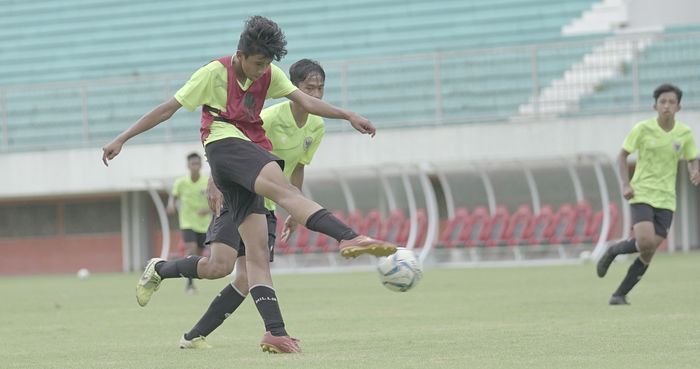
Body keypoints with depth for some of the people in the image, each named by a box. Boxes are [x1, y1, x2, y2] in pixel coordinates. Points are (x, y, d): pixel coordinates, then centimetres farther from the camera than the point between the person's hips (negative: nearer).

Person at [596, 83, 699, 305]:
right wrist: (626, 184, -11)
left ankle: (620, 295, 9)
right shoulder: (643, 129, -6)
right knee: (645, 242, -23)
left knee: (648, 254, -3)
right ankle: (612, 251, 7)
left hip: (666, 199, 3)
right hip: (641, 194, -3)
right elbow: (623, 155, 2)